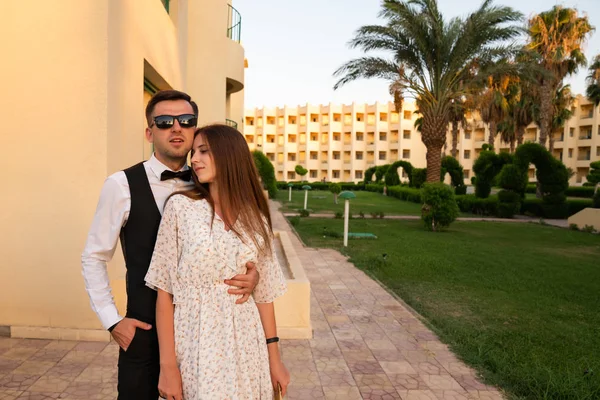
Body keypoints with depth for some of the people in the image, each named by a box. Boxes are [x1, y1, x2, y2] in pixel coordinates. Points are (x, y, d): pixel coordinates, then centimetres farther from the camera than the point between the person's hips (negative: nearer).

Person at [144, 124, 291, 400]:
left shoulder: (255, 219, 2)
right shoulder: (180, 207, -6)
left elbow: (263, 292, 5)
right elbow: (165, 291, -7)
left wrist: (274, 359, 6)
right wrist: (167, 365, -10)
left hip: (246, 349, 2)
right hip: (196, 348, -2)